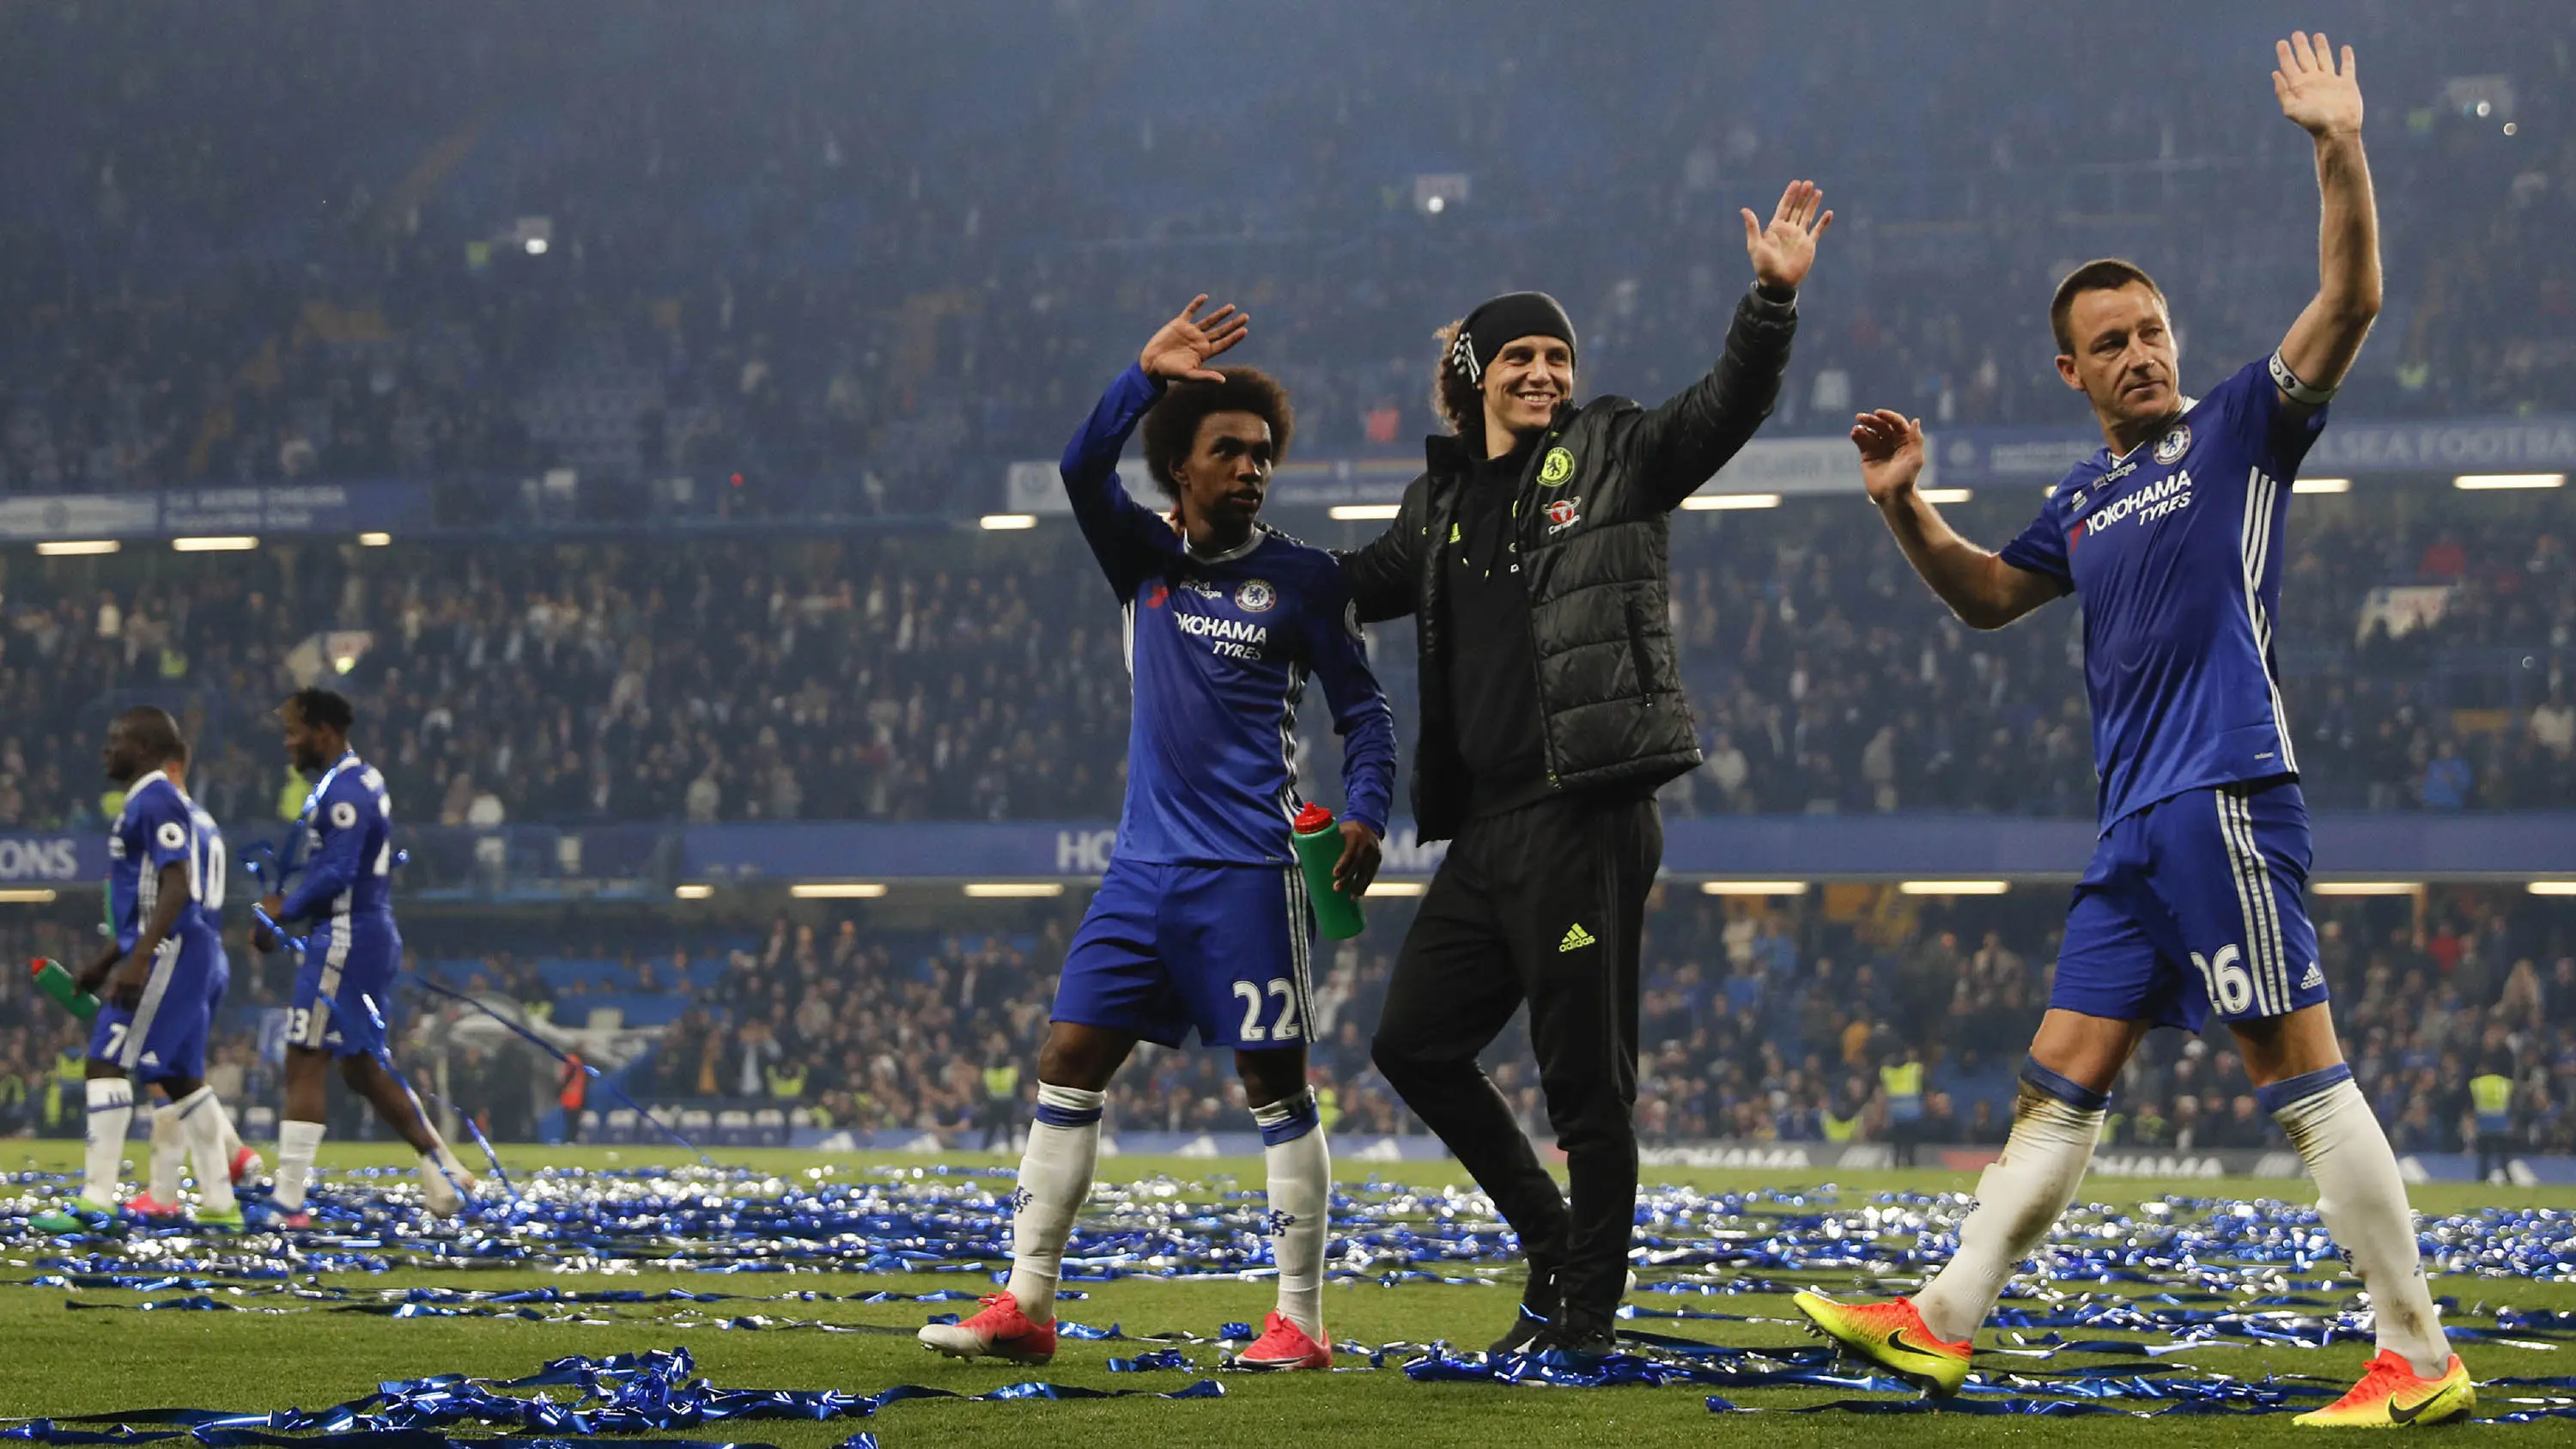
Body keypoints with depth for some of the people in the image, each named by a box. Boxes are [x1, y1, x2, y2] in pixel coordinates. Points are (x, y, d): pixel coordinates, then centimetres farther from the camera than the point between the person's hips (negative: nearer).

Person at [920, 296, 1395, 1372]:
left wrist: (1365, 813, -13)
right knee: (1068, 1064, 1)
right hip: (1143, 868, 4)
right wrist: (1146, 375, -20)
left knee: (1276, 1086, -3)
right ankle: (1026, 1306, 6)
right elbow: (1083, 472, -8)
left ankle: (1300, 1321, 1)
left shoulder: (1300, 579, 1)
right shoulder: (1144, 559, 9)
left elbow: (1363, 708, 3)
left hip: (1246, 873, -4)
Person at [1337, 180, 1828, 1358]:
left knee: (1586, 1077, -4)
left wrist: (1772, 300, -26)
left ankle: (1586, 1313, 5)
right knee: (1413, 1040, 9)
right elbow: (1357, 586, 32)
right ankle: (1552, 1239, 23)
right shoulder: (1442, 503, 18)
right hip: (1485, 828, 7)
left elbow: (1726, 408, -11)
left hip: (1587, 812, -7)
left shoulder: (1612, 456, 3)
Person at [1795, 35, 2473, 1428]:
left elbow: (2349, 301, -12)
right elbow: (1987, 594, 35)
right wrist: (1907, 508, 19)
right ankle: (1943, 1323, 13)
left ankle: (2420, 1360, -8)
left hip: (2222, 800, -8)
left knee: (2301, 1075, -10)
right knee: (2061, 1083, 10)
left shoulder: (2238, 428, 0)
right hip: (2136, 826, 8)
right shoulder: (2085, 500, 20)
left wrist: (2340, 151, -23)